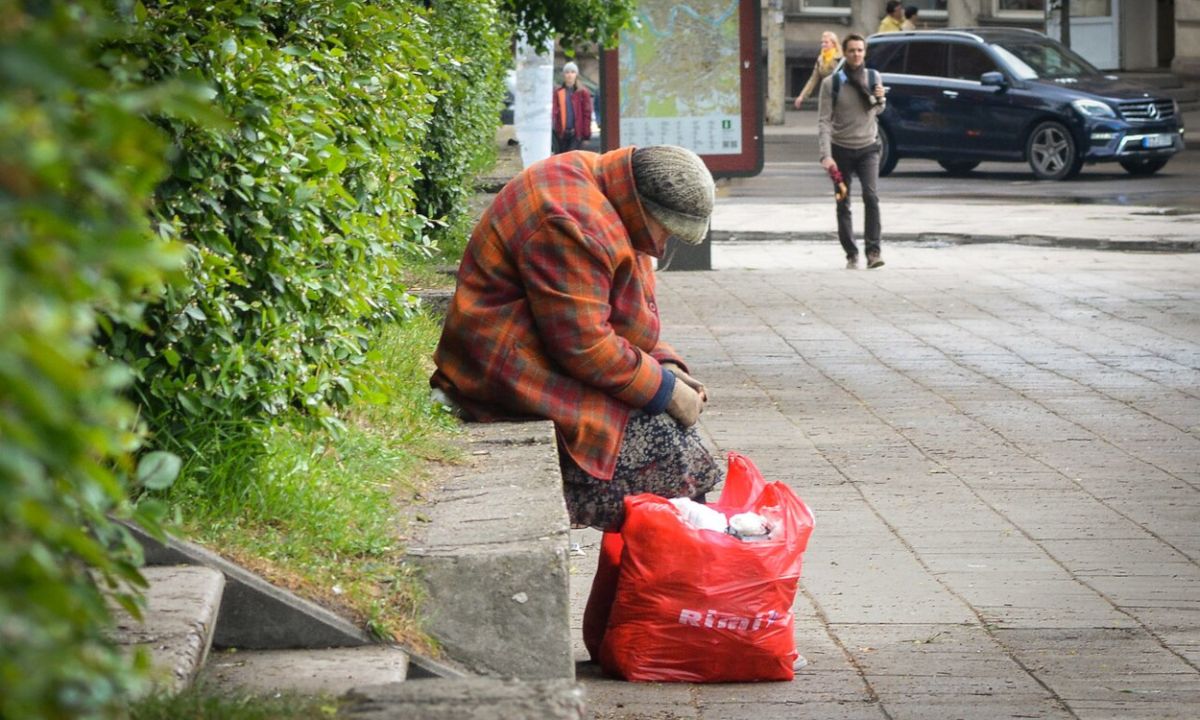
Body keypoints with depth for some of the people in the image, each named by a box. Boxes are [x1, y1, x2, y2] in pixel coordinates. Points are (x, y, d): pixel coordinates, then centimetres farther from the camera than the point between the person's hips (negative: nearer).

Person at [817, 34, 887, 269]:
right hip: (841, 149, -1)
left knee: (870, 196, -18)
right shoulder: (831, 83, -7)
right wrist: (826, 155, -21)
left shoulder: (873, 77, 2)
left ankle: (874, 250, -19)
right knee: (843, 205, 4)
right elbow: (824, 121, -11)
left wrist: (880, 100, -7)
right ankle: (851, 254, 13)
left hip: (868, 147, 1)